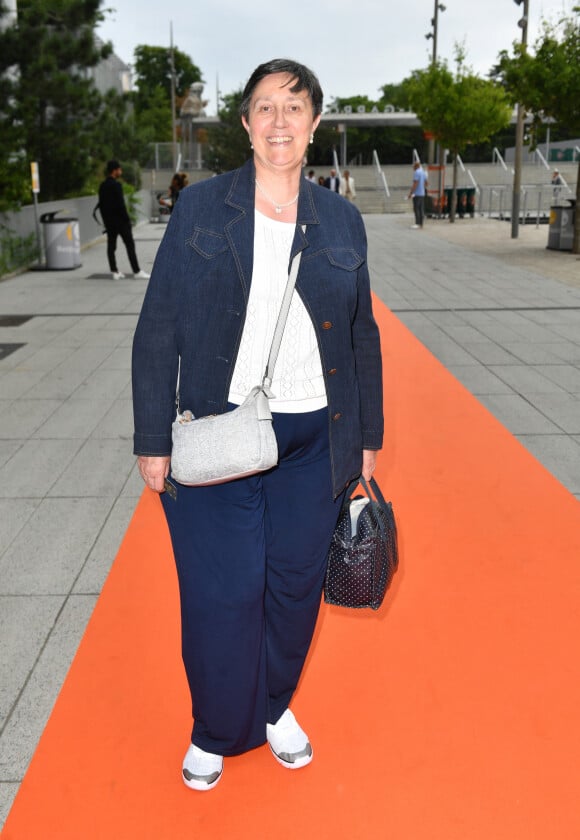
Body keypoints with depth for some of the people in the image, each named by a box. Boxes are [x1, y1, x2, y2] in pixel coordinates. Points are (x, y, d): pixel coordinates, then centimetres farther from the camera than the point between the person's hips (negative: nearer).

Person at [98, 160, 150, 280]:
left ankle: (114, 272, 8)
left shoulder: (102, 186, 11)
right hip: (120, 220, -8)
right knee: (130, 245, -3)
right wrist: (127, 219, -12)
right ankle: (136, 271, -4)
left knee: (111, 246, 7)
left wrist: (106, 220, 17)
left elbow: (101, 205, 13)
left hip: (108, 221, 8)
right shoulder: (116, 185, -14)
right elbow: (120, 204, -18)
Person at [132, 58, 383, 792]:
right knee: (222, 594, 4)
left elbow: (362, 337, 10)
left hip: (313, 441, 3)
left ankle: (275, 708, 40)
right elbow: (158, 331, -4)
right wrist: (153, 440, -7)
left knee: (295, 584, 13)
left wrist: (367, 436, 10)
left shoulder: (341, 222, 5)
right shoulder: (200, 208, -3)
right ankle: (215, 731, 31)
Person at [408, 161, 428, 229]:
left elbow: (415, 184, -20)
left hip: (417, 194, -9)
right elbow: (425, 183, 21)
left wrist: (410, 193, -18)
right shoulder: (424, 172, 14)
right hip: (422, 193, 9)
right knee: (421, 209, 8)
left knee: (416, 209, -8)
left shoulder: (416, 172, -13)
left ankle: (417, 224, -11)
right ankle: (421, 223, 10)